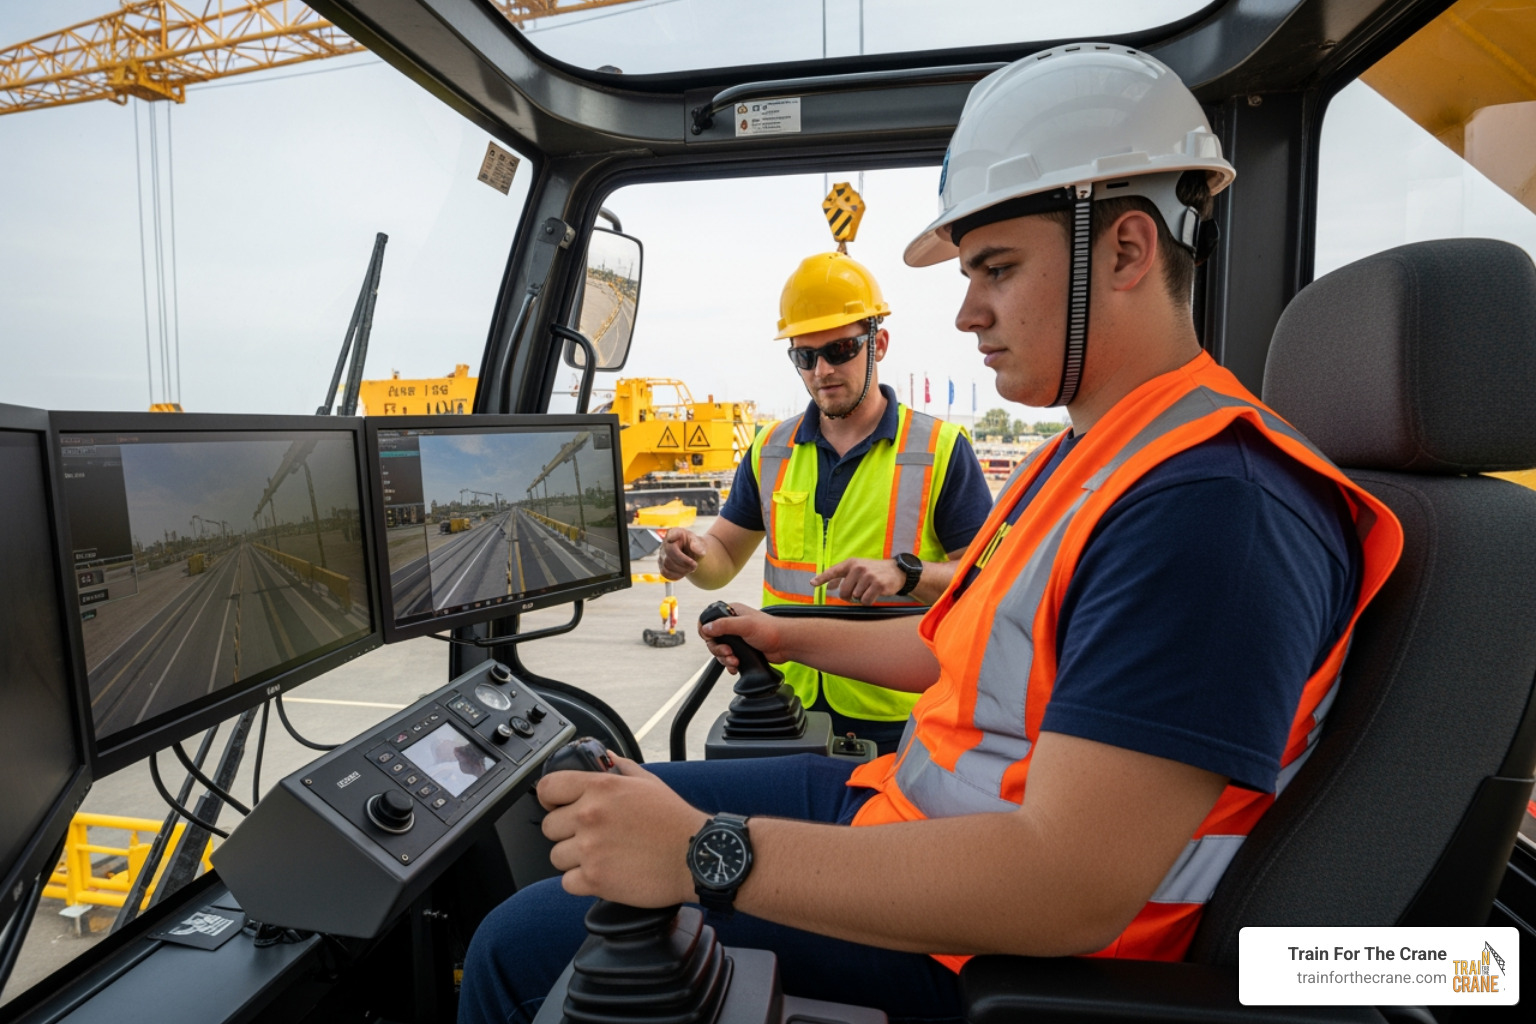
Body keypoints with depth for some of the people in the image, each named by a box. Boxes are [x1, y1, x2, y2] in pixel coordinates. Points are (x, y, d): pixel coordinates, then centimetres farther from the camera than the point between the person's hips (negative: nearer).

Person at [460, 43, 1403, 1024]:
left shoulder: (1209, 503, -28)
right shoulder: (1088, 455, 8)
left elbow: (1075, 891, -32)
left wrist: (706, 854, -31)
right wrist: (790, 637, 20)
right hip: (899, 798, 9)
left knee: (525, 945, -7)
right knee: (603, 811, 16)